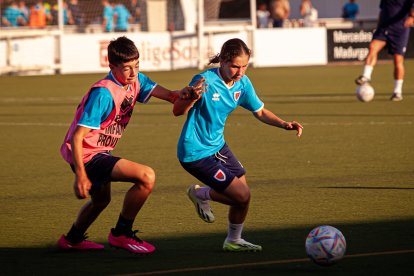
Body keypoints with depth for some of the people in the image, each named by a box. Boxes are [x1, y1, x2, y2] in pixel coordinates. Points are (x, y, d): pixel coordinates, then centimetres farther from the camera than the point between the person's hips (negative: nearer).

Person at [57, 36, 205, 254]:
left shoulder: (135, 81, 1)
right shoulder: (103, 93, -24)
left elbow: (169, 95, -9)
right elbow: (77, 137, -25)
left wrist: (185, 95, -33)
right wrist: (80, 175, -30)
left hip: (99, 153, 10)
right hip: (87, 156, -10)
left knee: (101, 200, 35)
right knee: (146, 177, -22)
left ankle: (72, 239, 59)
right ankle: (121, 234, -6)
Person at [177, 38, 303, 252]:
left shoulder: (242, 83, -2)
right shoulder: (205, 81, -24)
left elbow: (259, 112, 11)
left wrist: (284, 124, -5)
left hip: (217, 145, 8)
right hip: (196, 153, -8)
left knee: (242, 194, 10)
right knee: (242, 196, -10)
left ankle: (233, 241, 34)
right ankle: (201, 194, 17)